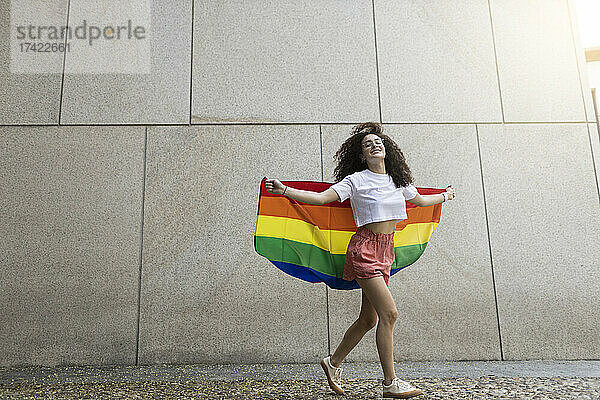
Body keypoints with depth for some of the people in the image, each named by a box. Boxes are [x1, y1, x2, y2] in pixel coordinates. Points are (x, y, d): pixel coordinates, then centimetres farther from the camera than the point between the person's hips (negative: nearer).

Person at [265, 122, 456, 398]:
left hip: (386, 251, 7)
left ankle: (333, 363, 28)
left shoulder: (398, 180, 13)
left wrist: (444, 197, 46)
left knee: (369, 319, 9)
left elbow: (419, 200, 31)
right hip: (365, 248, -7)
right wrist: (284, 191, -24)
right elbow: (321, 197, -14)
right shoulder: (356, 180, -6)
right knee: (389, 313, -10)